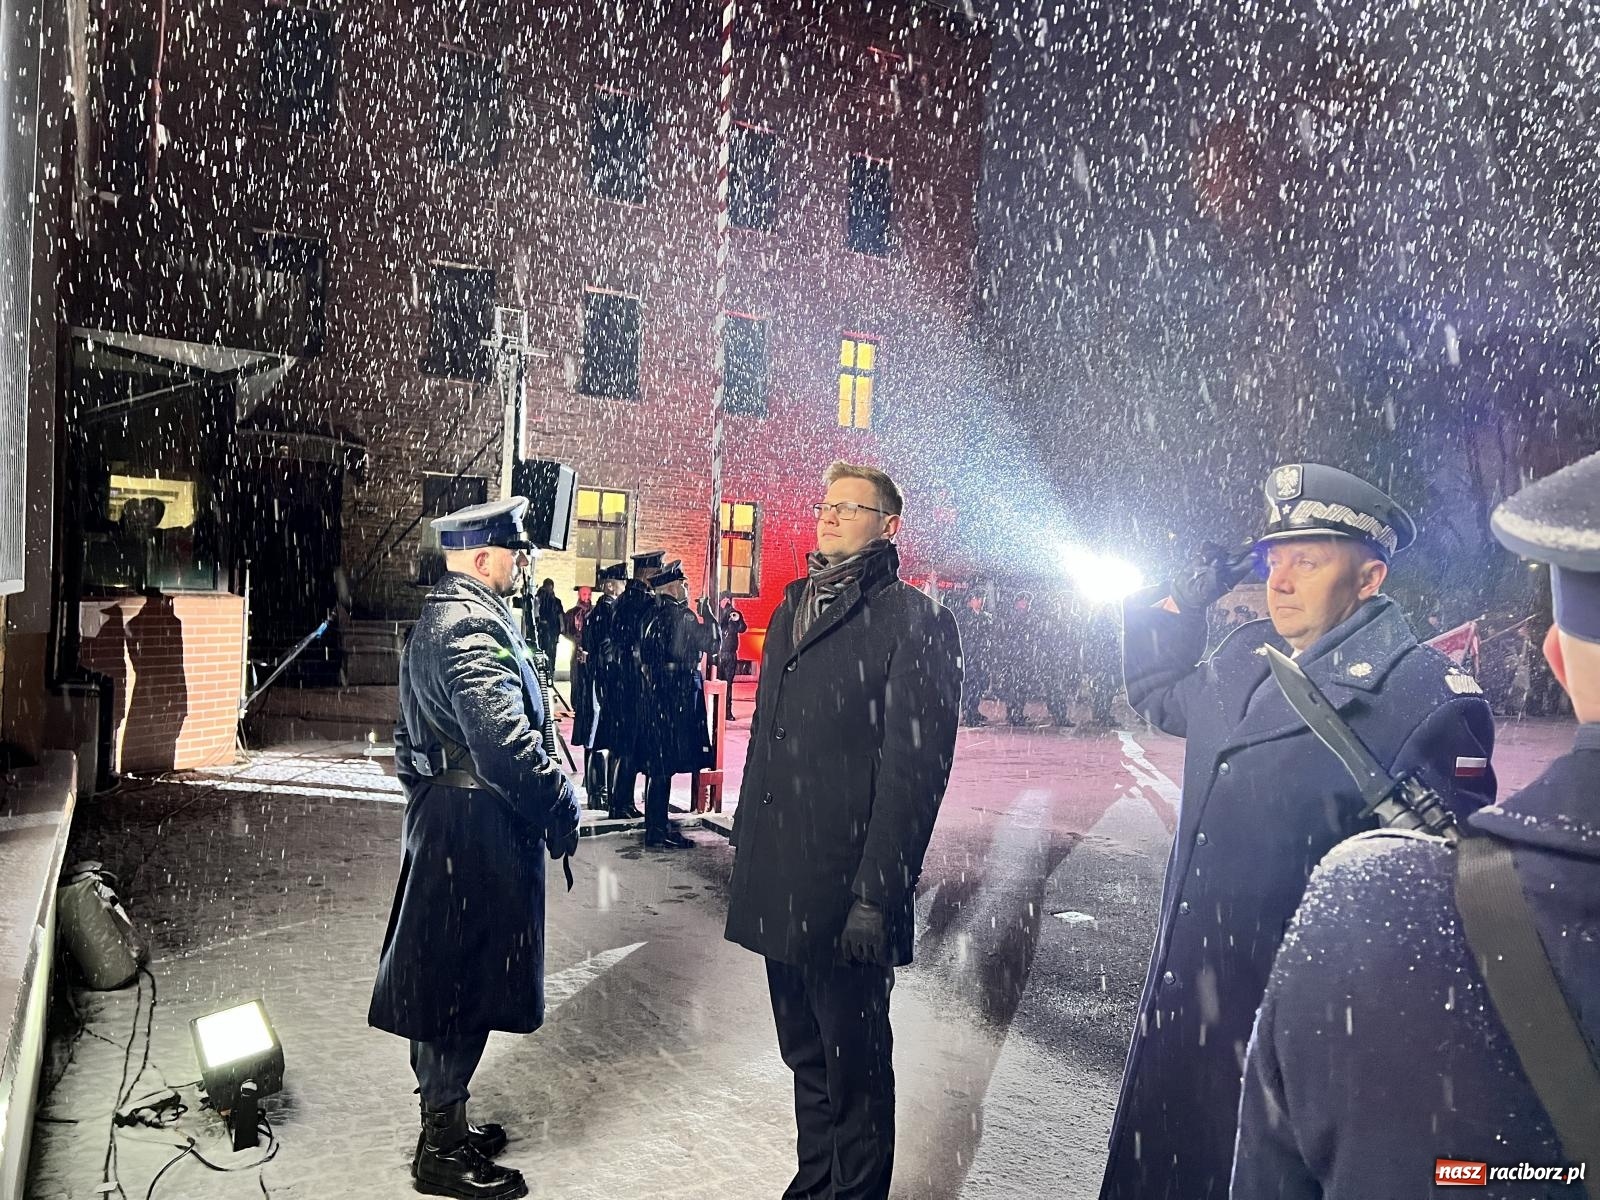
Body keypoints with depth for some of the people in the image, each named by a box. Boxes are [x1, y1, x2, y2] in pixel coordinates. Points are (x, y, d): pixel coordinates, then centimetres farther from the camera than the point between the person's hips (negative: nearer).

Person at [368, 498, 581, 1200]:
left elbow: (410, 737, 22)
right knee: (463, 987, 1)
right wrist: (562, 809, -18)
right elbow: (505, 745, -30)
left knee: (446, 980, 19)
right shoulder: (474, 626, -20)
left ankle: (445, 1121, 33)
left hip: (441, 818, 11)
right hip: (478, 831, -11)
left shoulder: (437, 619, 14)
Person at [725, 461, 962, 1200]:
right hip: (777, 883, 7)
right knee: (806, 1056, 21)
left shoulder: (913, 622, -9)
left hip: (843, 891, -7)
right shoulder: (792, 610, 13)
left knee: (853, 1067, 8)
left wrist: (875, 896, -18)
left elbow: (913, 769, -15)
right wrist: (748, 842, 14)